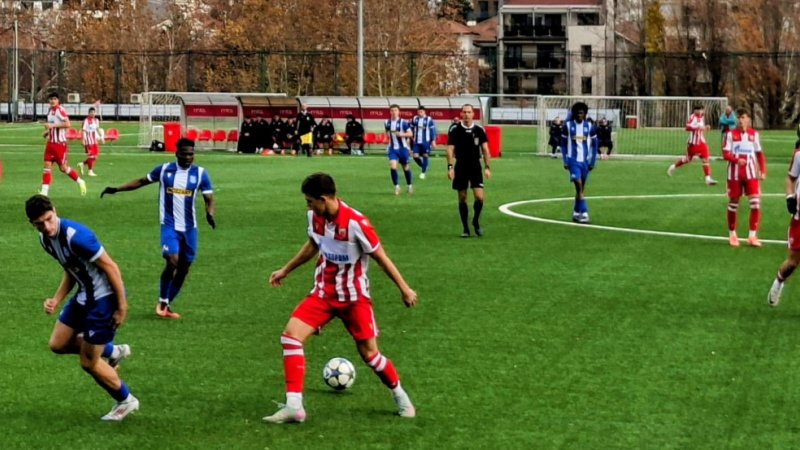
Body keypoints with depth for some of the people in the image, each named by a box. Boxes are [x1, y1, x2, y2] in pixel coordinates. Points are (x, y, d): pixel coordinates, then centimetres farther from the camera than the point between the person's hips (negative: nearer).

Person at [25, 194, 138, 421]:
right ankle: (112, 351, 29)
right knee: (58, 344, 13)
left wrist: (122, 307, -20)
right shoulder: (45, 239, 0)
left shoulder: (76, 236, -29)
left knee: (88, 363, 1)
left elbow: (111, 267, -23)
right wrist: (56, 300, 3)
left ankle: (126, 401, 24)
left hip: (104, 298, -9)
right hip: (84, 296, 9)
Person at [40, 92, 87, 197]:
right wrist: (48, 131, 10)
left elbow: (68, 124, -25)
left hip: (60, 143, -7)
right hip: (51, 142, 7)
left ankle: (80, 182, 22)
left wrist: (53, 125, -25)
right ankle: (44, 191, -4)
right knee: (47, 165, -2)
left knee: (63, 167, 0)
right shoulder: (50, 110, 11)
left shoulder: (60, 110, -15)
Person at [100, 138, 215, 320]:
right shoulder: (164, 170, -1)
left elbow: (209, 198, 0)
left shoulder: (200, 173, -1)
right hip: (169, 225, -2)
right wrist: (116, 189, 8)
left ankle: (167, 305, 25)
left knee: (184, 268, 8)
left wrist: (210, 213, -23)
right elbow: (141, 181, 12)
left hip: (189, 228, 2)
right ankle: (162, 301, 0)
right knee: (172, 262, -21)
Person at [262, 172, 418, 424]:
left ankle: (400, 397, 29)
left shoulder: (356, 223, -23)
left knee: (369, 353, 1)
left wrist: (404, 289, -9)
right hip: (323, 293, 5)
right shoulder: (315, 217, -5)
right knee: (291, 335, -14)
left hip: (354, 297, -5)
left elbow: (380, 257, -13)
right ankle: (294, 407, -13)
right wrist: (286, 270, 26)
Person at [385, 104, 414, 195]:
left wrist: (402, 134, -24)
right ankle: (397, 186, -3)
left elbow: (410, 133, -9)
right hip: (392, 149, 2)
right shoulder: (387, 123, 3)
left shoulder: (403, 122, -11)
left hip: (402, 148, -2)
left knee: (405, 167, 10)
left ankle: (410, 185, 31)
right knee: (392, 166, -15)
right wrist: (388, 135, 5)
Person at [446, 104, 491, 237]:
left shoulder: (479, 130, 1)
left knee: (479, 197, -11)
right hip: (460, 167, 0)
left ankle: (476, 221, 14)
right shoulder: (454, 129, -3)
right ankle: (465, 228, 14)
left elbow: (485, 149, 5)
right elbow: (450, 149, -3)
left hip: (475, 167, 0)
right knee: (462, 198, 4)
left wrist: (487, 167, -2)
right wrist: (450, 167, -11)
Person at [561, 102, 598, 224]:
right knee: (578, 184, -17)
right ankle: (584, 213, -19)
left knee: (581, 187, 9)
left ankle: (576, 213, 21)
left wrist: (592, 161, 2)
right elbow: (563, 144, 6)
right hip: (573, 160, -2)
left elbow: (594, 145, 8)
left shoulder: (590, 127, 2)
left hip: (585, 161, 2)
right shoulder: (568, 126, 0)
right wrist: (565, 160, -1)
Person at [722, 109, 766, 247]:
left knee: (756, 203, -10)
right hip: (735, 174, -1)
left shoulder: (754, 134, 5)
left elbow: (759, 154, 11)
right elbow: (725, 154, -6)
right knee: (733, 203, 7)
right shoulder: (731, 134, -2)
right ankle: (732, 235, 22)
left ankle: (752, 236, -5)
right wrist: (737, 160, -25)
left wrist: (763, 171, 1)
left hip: (751, 173, 1)